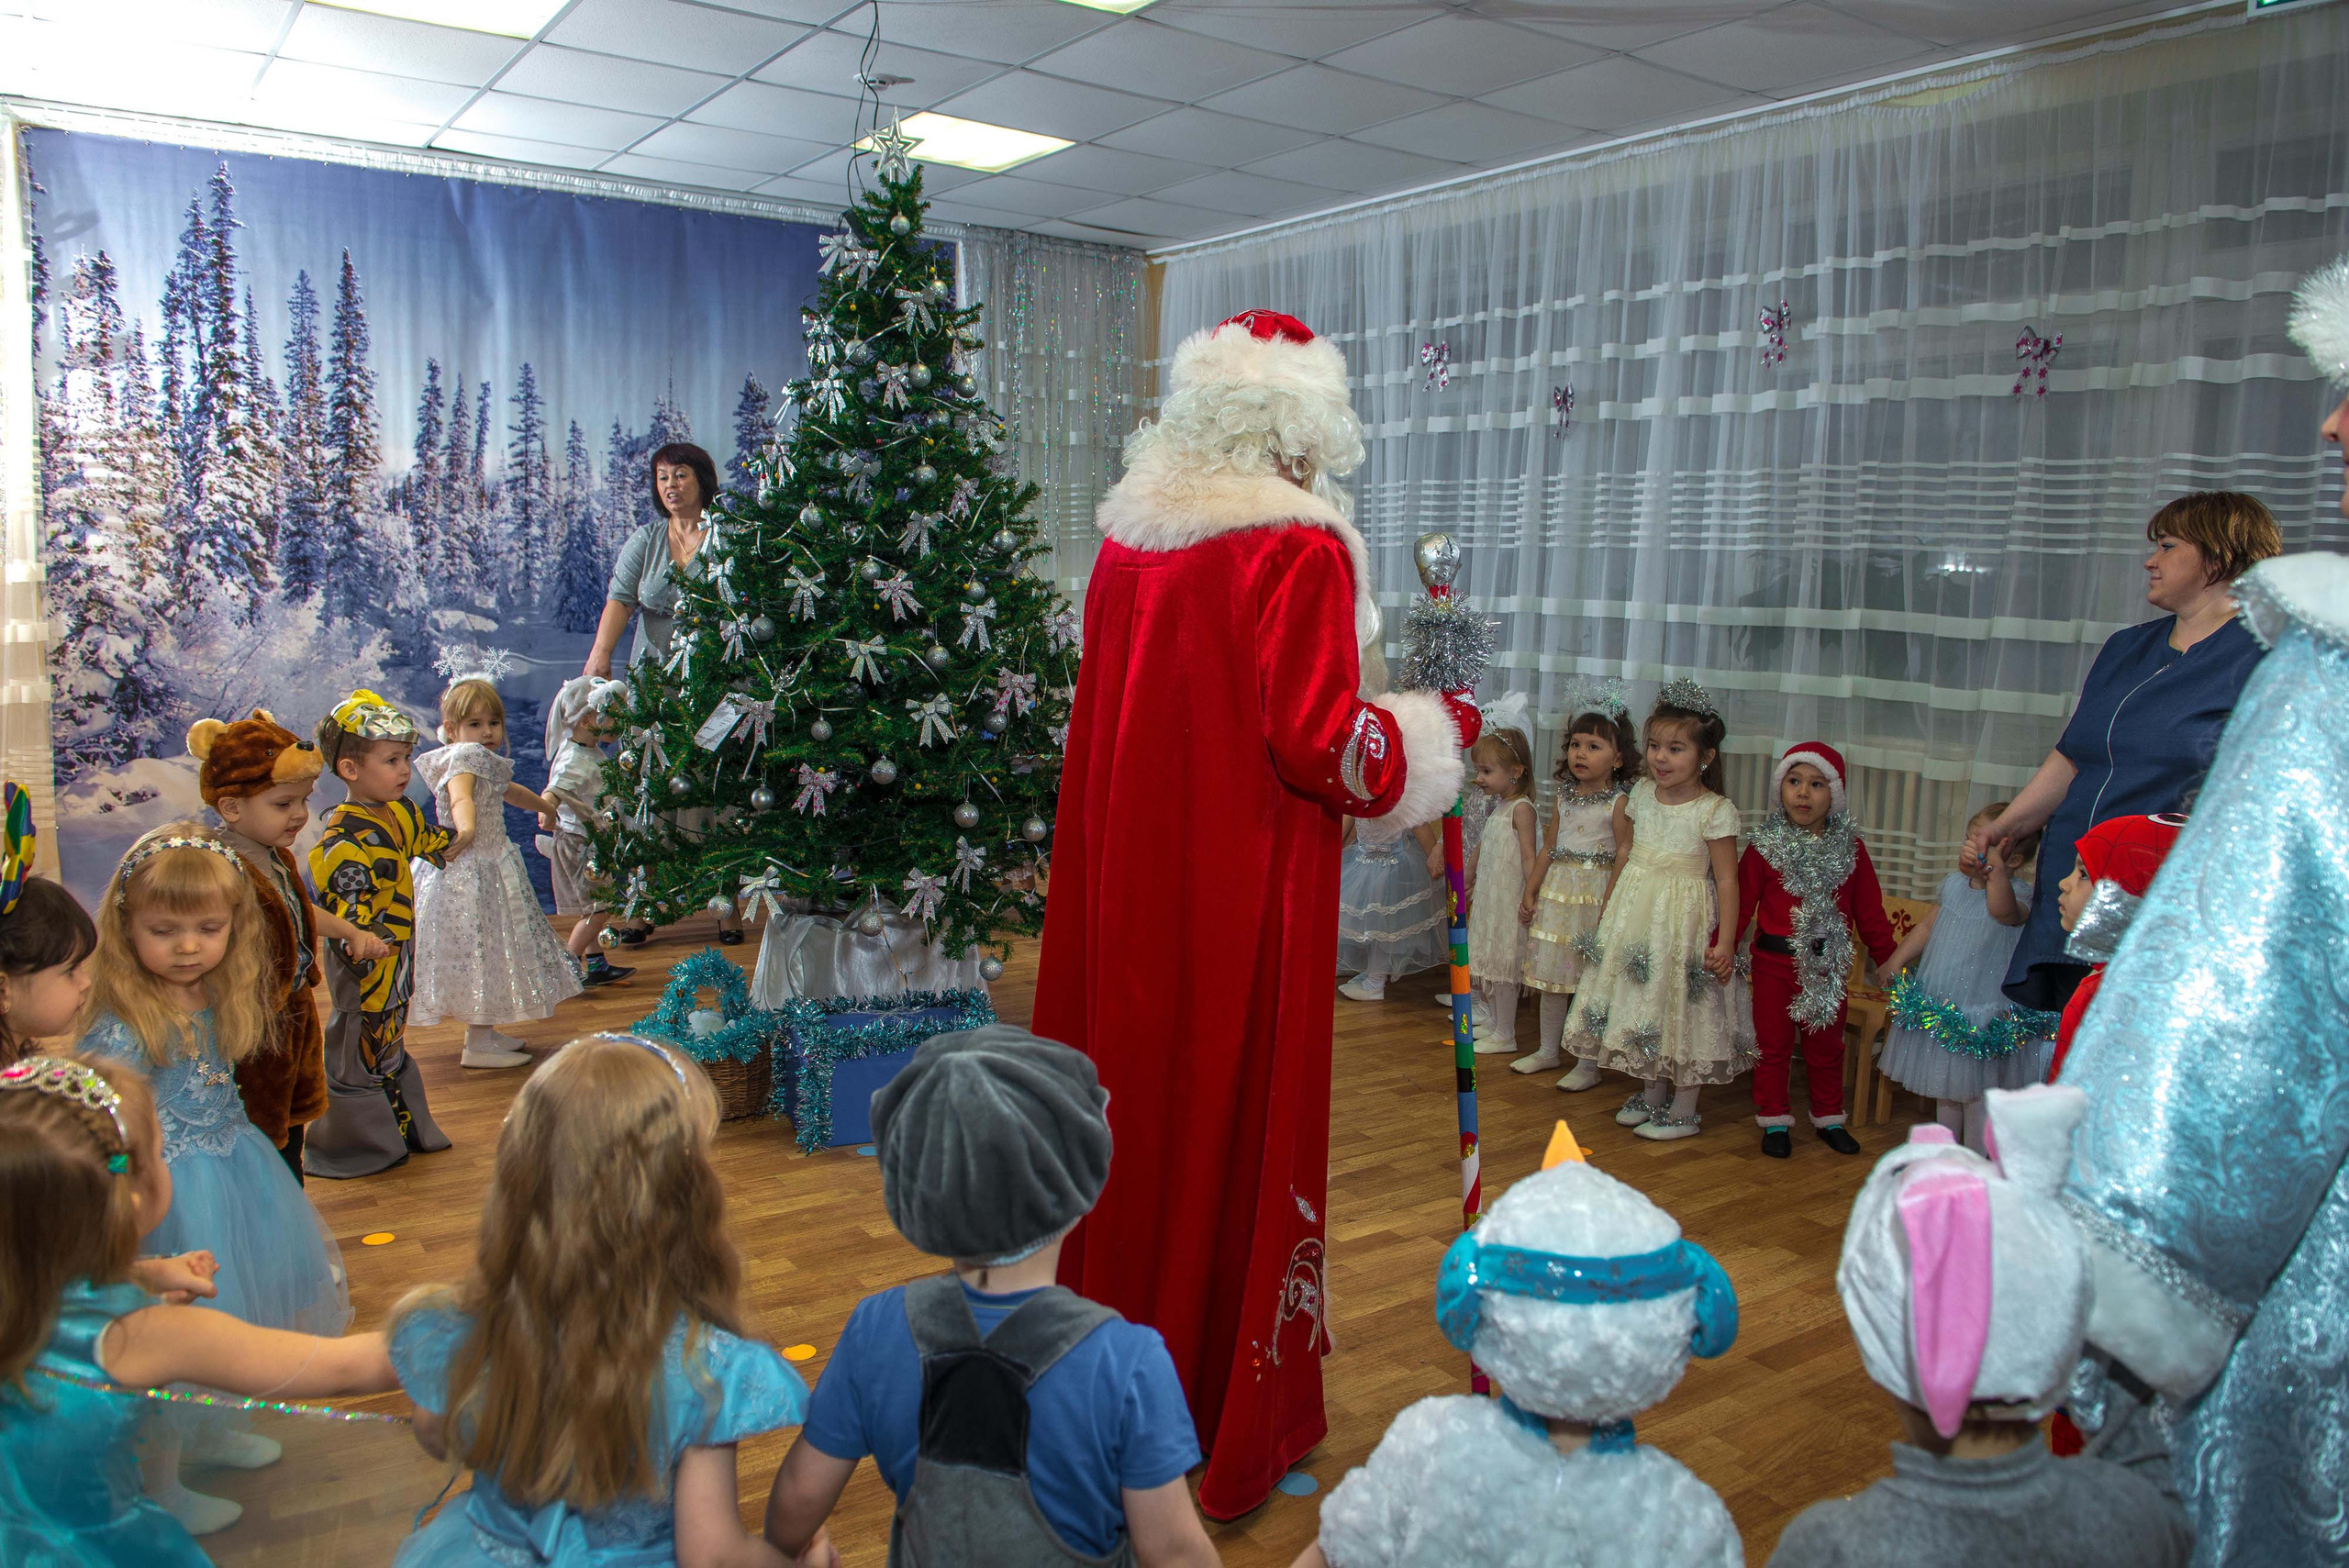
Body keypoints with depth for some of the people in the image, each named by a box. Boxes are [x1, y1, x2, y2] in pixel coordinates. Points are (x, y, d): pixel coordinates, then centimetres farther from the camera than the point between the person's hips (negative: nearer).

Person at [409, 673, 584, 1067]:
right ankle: (479, 1044, 0)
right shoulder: (463, 758, -17)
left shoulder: (487, 762, 12)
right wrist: (466, 830, -59)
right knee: (480, 947, -6)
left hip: (490, 865, 10)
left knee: (490, 952, 17)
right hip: (468, 871, -10)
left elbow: (509, 791, 34)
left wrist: (547, 807, 52)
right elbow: (461, 797, -39)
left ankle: (487, 1032, 28)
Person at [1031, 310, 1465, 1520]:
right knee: (1239, 1124, 7)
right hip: (1245, 891, -6)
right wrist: (1436, 732, -1)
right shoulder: (1301, 549, -14)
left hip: (1128, 877, 6)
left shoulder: (1127, 538, 6)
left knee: (1134, 1111, 17)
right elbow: (1318, 740, -18)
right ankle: (1236, 1431, 23)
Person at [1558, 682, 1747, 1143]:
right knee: (1643, 1005, 15)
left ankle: (1683, 1110, 18)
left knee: (1683, 1008, 4)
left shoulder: (1715, 811, -15)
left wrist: (1726, 940, -17)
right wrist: (1611, 904, 16)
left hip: (1684, 918, -6)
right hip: (1635, 914, 6)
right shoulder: (1641, 794, 2)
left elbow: (1727, 880, -13)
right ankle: (1652, 1096, 32)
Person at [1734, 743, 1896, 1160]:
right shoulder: (1765, 847, -6)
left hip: (1829, 964, 2)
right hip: (1775, 962, -2)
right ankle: (1774, 1120, 21)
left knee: (1826, 1045, 15)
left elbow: (1870, 911, 6)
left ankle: (1828, 1118, 31)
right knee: (1773, 1044, 8)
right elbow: (1741, 904, -6)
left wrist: (1890, 961, 7)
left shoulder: (1850, 849, 1)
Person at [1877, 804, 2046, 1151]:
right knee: (1945, 1088, 21)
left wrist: (1996, 866, -48)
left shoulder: (2017, 892, -17)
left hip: (1985, 1013, -7)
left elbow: (2002, 910, -43)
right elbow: (1928, 926, 16)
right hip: (1940, 1005, 7)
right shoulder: (1954, 883, 4)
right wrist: (1896, 959, 14)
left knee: (1977, 1090, 4)